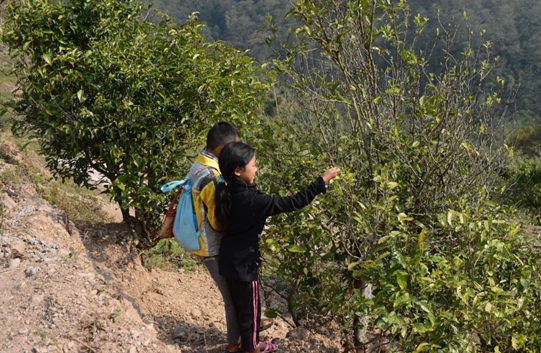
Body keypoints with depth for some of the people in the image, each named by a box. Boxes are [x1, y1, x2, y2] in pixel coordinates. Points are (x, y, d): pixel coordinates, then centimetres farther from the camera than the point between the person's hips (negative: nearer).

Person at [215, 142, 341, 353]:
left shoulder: (226, 194, -4)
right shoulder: (252, 200, -28)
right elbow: (292, 203, -26)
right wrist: (322, 182, -19)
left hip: (229, 261, 8)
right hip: (243, 264, -8)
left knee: (241, 306, 25)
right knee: (250, 309, 11)